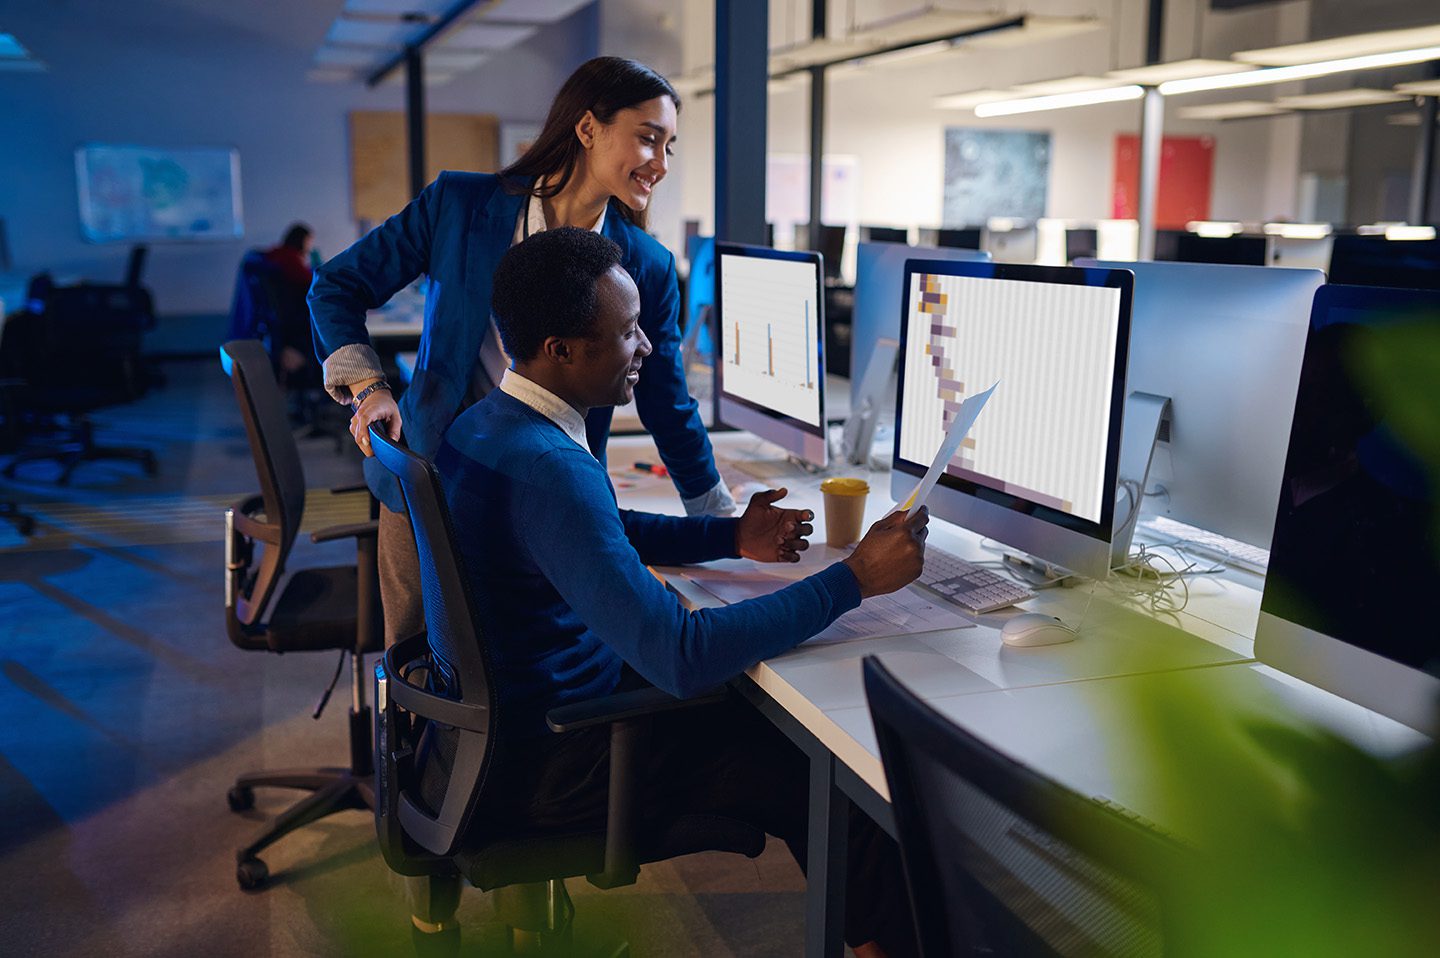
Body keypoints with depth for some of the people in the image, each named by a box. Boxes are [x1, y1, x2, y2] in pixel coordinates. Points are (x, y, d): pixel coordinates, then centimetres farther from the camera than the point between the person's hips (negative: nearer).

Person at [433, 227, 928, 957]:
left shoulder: (485, 424, 2)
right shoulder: (547, 470, -31)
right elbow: (681, 657, -35)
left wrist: (732, 537, 8)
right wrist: (854, 578, -27)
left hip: (501, 711, 10)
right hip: (542, 765, -10)